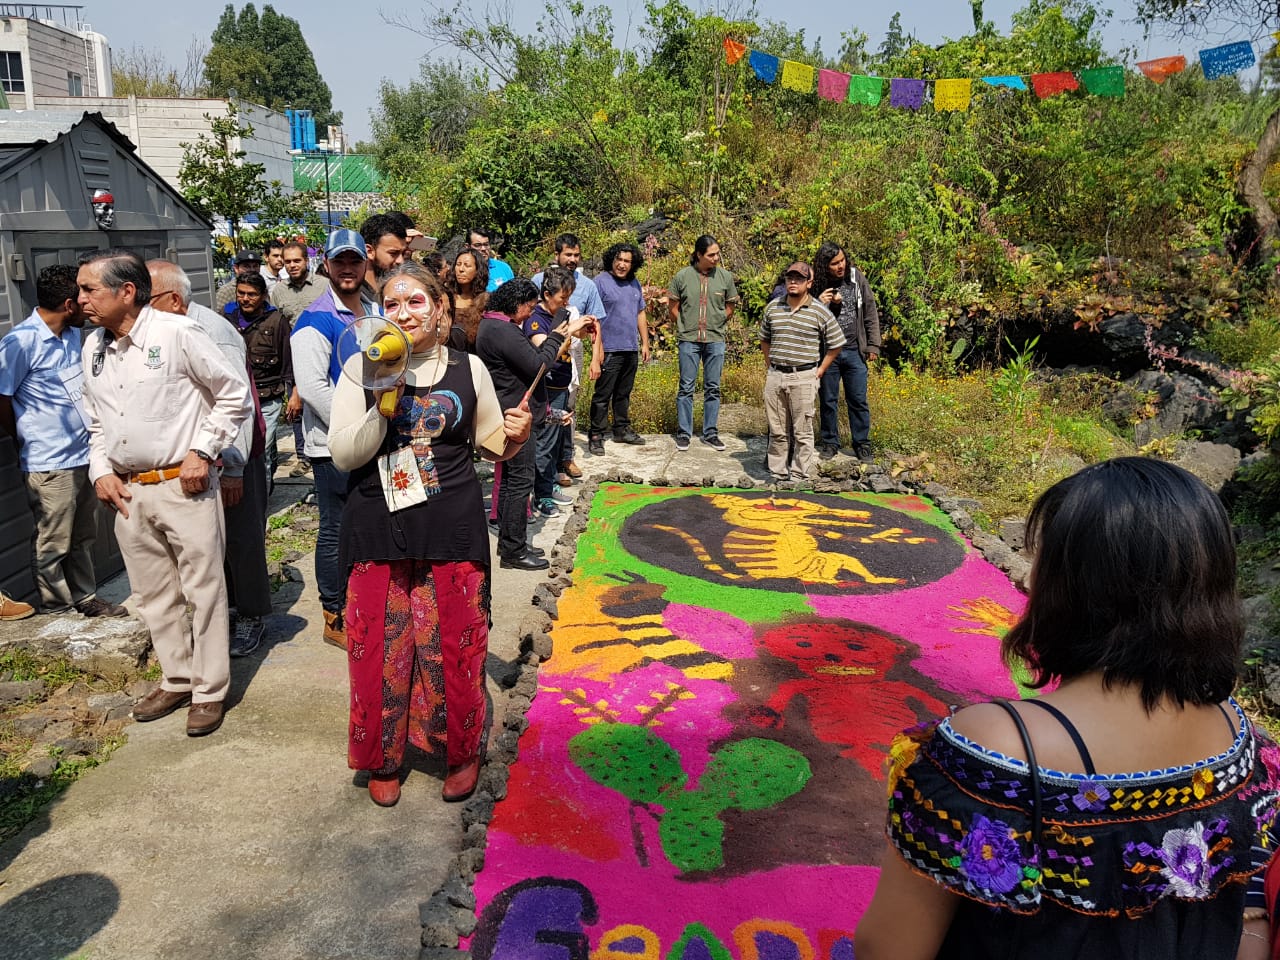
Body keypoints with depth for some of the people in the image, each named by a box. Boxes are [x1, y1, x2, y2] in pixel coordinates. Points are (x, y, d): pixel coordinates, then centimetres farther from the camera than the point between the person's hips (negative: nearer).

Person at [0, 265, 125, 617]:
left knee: (84, 538, 18)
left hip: (84, 456, 7)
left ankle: (86, 599, 31)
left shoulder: (72, 334, 9)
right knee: (53, 545, 6)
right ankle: (55, 614, 19)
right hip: (50, 464, -7)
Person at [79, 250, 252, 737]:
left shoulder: (176, 332, -10)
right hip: (128, 493, 6)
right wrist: (100, 470, 6)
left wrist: (201, 451, -10)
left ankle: (210, 691, 15)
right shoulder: (93, 347, 10)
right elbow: (97, 422, 21)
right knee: (154, 595, 14)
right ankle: (177, 679, 30)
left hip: (184, 487, -6)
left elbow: (235, 395, -6)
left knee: (203, 589, 2)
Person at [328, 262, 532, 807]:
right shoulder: (361, 368, 1)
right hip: (379, 531, 0)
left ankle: (462, 752, 30)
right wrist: (385, 404, -19)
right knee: (381, 648, 7)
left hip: (453, 531, 0)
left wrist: (514, 436, -9)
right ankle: (384, 759, 29)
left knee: (456, 646, 7)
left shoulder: (468, 368, 4)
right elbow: (343, 456, -6)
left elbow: (492, 445, 14)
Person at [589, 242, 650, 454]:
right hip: (610, 349, -7)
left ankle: (622, 429, 28)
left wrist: (645, 343, 15)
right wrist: (597, 349, -19)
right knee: (603, 394, -3)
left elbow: (640, 314, 19)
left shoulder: (634, 284, 12)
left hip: (631, 349, 7)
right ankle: (596, 436, 3)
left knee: (624, 393, 17)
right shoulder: (601, 282, -9)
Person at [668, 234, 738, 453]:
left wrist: (717, 325, 12)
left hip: (715, 340, 2)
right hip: (688, 340, -1)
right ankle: (683, 433, 12)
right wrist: (686, 327, 10)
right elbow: (673, 307, 7)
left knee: (713, 388, 7)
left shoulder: (725, 276, 0)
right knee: (686, 387, 3)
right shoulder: (682, 277, -4)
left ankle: (710, 433, 16)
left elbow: (730, 306, 13)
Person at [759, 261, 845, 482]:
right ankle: (777, 474, 20)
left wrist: (820, 371, 1)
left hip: (803, 379, -4)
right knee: (777, 430, 10)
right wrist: (769, 367, 14)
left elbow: (836, 344, 4)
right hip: (775, 377, 4)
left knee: (802, 432, 2)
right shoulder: (773, 308, 8)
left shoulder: (820, 312, -3)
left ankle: (799, 478, 9)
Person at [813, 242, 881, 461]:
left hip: (854, 351, 1)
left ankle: (862, 443, 22)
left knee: (858, 400, 8)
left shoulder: (857, 278, -2)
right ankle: (829, 442, 24)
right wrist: (820, 305, -23)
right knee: (828, 400, 10)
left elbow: (870, 312, 4)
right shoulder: (818, 286, -8)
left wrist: (873, 345, 2)